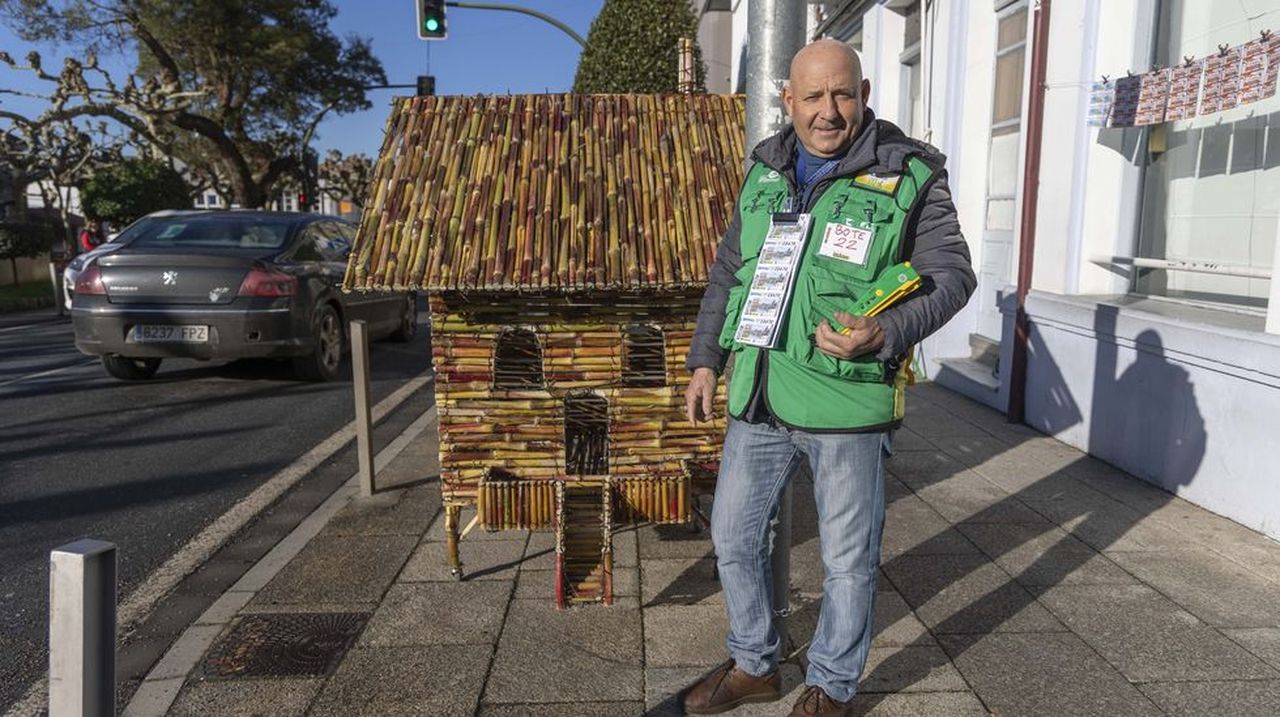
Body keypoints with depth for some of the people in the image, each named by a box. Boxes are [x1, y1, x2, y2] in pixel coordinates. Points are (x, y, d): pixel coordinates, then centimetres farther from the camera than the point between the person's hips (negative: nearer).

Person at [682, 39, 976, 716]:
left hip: (847, 404, -5)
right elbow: (728, 272, 16)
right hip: (758, 400, 5)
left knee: (848, 557, 9)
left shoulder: (909, 175, -6)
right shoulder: (765, 170, 9)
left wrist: (887, 333, -22)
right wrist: (705, 361, 12)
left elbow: (952, 273, -4)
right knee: (734, 536, 15)